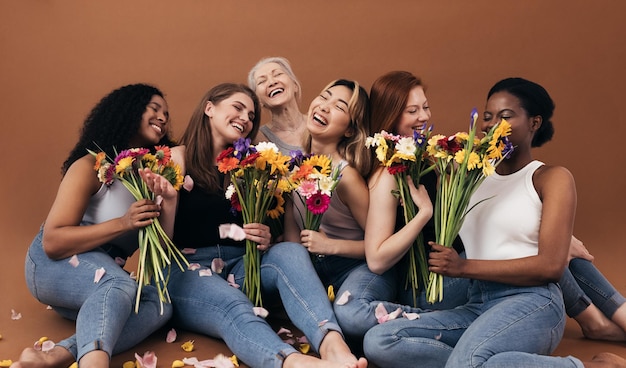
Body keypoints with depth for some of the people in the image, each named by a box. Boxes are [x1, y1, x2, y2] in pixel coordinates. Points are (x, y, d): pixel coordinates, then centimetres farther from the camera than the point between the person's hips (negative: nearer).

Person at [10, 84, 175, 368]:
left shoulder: (150, 174, 7)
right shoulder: (91, 166, -12)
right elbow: (53, 243, -20)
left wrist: (169, 201, -15)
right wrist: (122, 223, -28)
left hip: (105, 273, 6)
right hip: (54, 264, -6)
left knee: (160, 303, -26)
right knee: (120, 285, -38)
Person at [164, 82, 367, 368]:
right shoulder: (179, 158, 1)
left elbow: (262, 229, 17)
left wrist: (265, 240, -8)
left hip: (239, 265, 4)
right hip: (187, 270, -4)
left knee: (290, 252, -25)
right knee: (233, 306, -35)